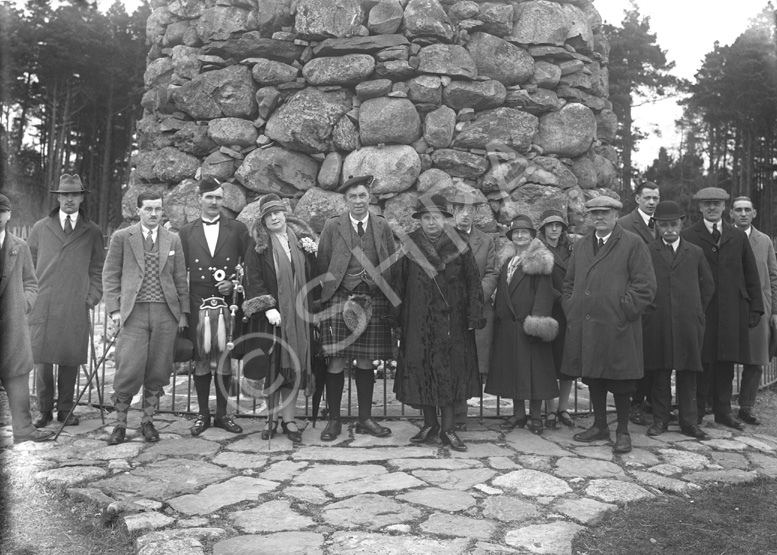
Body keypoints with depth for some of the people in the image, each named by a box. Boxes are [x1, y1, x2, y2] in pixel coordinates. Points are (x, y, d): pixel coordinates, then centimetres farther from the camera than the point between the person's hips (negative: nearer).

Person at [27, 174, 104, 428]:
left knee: (71, 359, 1)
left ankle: (65, 409, 14)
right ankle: (44, 410, 14)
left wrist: (92, 297, 1)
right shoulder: (40, 228, 11)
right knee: (42, 359, 2)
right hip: (42, 306, 1)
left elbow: (98, 269, 10)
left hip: (76, 307, 0)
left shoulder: (92, 232, 9)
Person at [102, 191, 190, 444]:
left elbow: (180, 279, 13)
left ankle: (147, 421, 19)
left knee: (157, 372, 4)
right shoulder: (122, 237, 6)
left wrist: (183, 312, 7)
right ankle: (120, 423, 9)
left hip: (165, 313, 2)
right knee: (129, 370, -8)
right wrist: (114, 310, -3)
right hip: (134, 312, -2)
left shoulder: (173, 240, 12)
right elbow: (110, 275, 5)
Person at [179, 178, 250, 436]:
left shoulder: (237, 229, 6)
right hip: (197, 305, 1)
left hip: (227, 305, 0)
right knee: (200, 360, 5)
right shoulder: (186, 231, 9)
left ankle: (222, 414, 18)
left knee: (224, 359, 5)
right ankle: (203, 414, 17)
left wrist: (234, 284, -8)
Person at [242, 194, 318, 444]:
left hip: (299, 313, 2)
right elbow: (253, 279, -5)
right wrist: (267, 307, -15)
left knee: (294, 365, 2)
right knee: (273, 366, 2)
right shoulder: (258, 244, 1)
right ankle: (272, 418, 15)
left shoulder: (301, 236, 9)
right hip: (273, 314, -2)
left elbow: (314, 273, 13)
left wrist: (312, 253, -6)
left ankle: (288, 418, 10)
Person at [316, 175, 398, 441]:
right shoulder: (332, 226, 5)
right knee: (336, 362, -1)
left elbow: (393, 264, 9)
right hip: (339, 300, -1)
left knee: (366, 362, 8)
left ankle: (365, 419, 20)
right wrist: (324, 298, -2)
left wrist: (393, 303, 3)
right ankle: (333, 420, 13)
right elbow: (322, 266, 5)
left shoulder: (382, 226, 9)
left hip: (374, 301, 2)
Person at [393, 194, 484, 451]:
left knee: (450, 370, -1)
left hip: (452, 319, -1)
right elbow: (400, 284, 8)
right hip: (418, 320, 2)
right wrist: (397, 318, 6)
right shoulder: (410, 247, 4)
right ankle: (430, 425, 16)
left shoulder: (459, 246, 0)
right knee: (420, 368, 3)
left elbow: (473, 283, 1)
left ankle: (447, 428, 7)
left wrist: (474, 317, -5)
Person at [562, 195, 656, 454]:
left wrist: (623, 311, -12)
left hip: (617, 327, -5)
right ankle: (599, 425, 28)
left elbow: (645, 286, -7)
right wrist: (571, 311, 8)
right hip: (584, 326, 5)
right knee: (592, 377, 13)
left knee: (620, 381, 3)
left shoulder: (633, 244, -2)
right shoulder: (581, 245, 15)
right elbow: (569, 284, 20)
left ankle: (623, 431, 17)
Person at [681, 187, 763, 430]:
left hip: (732, 311, 4)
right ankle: (695, 412, 8)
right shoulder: (687, 236, 1)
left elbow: (751, 275, 14)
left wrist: (755, 308, 8)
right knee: (701, 362, -2)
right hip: (700, 310, -3)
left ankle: (723, 411, 19)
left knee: (726, 362, 8)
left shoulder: (738, 237, 13)